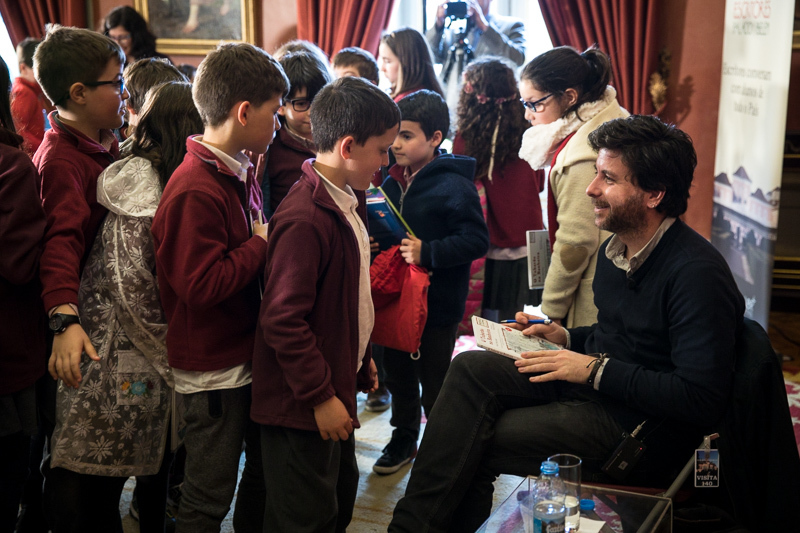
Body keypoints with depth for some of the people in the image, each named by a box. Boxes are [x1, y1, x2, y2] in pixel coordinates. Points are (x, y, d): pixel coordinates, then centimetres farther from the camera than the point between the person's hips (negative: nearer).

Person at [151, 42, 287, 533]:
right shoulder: (194, 190, -23)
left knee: (265, 470, 22)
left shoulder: (243, 174, 6)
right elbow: (202, 285, -26)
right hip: (213, 370, -9)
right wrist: (262, 244, -17)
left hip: (251, 355, 9)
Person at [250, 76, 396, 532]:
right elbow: (283, 320, -25)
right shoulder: (305, 220, -25)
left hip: (336, 385, 10)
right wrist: (320, 396, -20)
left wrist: (361, 360, 21)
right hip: (303, 407, -10)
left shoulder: (349, 200, 8)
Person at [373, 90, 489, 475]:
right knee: (398, 375, 20)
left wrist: (429, 252, -28)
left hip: (436, 303, -7)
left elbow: (476, 240, -21)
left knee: (435, 385, 6)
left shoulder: (454, 186, -17)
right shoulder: (393, 182, 6)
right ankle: (403, 438, 38)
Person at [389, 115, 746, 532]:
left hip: (641, 428, -9)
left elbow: (703, 400, -26)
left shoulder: (698, 274, -21)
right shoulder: (616, 248, 8)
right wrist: (567, 338, 5)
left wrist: (597, 369, -21)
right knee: (472, 368, -10)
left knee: (476, 443, -16)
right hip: (592, 384, 9)